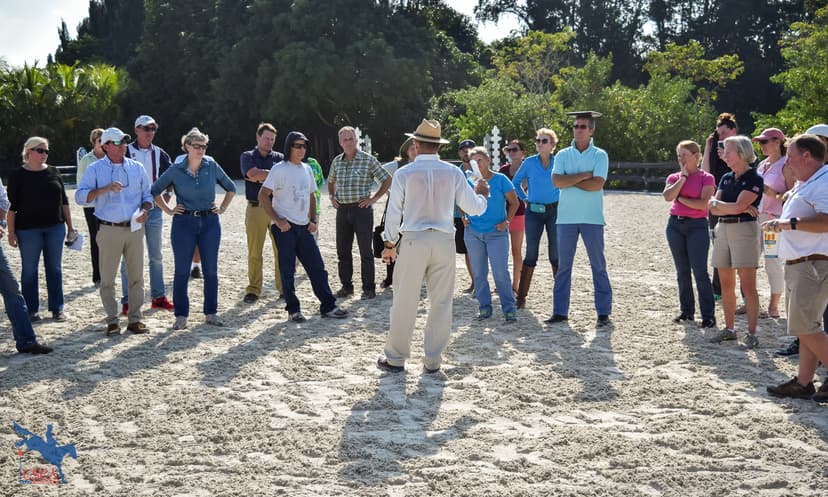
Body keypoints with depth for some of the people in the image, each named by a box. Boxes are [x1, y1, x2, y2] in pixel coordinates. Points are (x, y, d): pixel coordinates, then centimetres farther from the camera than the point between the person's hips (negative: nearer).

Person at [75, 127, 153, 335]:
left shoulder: (137, 168, 11)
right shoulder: (95, 169, 2)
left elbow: (147, 195, 16)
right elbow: (80, 196, -7)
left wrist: (145, 210, -5)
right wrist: (105, 189, -20)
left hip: (135, 229, 3)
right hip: (109, 230, -2)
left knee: (136, 276, 4)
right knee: (107, 278, 1)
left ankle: (134, 319, 12)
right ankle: (112, 321, 10)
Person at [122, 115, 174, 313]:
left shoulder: (159, 153, 8)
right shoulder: (126, 152, -4)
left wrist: (166, 195, 0)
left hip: (154, 209, 4)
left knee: (156, 256, 10)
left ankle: (159, 297, 18)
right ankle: (128, 301, 5)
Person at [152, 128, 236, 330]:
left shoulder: (212, 166, 2)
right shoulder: (176, 170, -2)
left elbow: (231, 188, 16)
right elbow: (155, 191, 10)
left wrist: (222, 208, 8)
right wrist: (168, 210, 4)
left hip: (210, 222, 2)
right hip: (184, 223, -1)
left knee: (211, 270, 5)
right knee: (182, 271, 1)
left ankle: (211, 313, 16)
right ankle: (181, 316, 9)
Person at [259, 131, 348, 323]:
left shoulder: (307, 169, 12)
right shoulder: (279, 169, -7)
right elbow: (263, 196, -11)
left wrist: (313, 220, 9)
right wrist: (277, 220, -16)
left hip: (304, 227, 6)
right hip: (285, 227, -6)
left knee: (317, 267, 5)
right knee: (287, 270, 1)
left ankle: (328, 306, 11)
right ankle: (293, 309, 9)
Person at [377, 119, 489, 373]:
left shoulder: (404, 174, -3)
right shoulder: (453, 173, 1)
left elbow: (394, 212, 2)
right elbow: (474, 208, 5)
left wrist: (389, 243, 15)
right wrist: (482, 193, 27)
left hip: (413, 241, -1)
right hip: (444, 242, 2)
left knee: (405, 302, 6)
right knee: (441, 302, 9)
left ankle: (395, 358, 15)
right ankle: (433, 360, 12)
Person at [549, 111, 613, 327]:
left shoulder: (600, 155, 1)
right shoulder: (563, 155, 8)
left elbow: (597, 184, -13)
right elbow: (556, 181, -7)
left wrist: (569, 180, -8)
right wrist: (584, 175, -10)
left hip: (592, 218, -2)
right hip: (566, 217, 2)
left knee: (598, 265, 2)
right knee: (563, 265, 5)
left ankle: (604, 311, 7)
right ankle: (560, 311, 11)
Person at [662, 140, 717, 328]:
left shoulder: (706, 178, -3)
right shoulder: (674, 177, 9)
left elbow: (703, 204, -16)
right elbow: (668, 196, -11)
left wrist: (680, 198, -8)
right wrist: (683, 176, -8)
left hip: (697, 226, -5)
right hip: (675, 225, 5)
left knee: (700, 272, -8)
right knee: (682, 271, 10)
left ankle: (708, 315, -3)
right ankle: (687, 311, 19)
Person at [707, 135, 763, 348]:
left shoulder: (754, 179, -7)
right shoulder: (726, 178, 14)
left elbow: (738, 206, -17)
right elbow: (714, 210, 5)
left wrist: (716, 203, -2)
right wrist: (740, 208, -9)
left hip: (744, 229, -7)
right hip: (722, 229, 7)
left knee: (748, 286, -6)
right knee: (726, 285, 9)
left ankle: (752, 333, -3)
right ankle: (729, 328, 18)